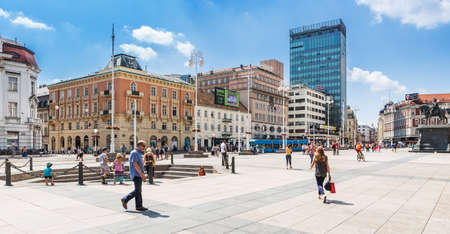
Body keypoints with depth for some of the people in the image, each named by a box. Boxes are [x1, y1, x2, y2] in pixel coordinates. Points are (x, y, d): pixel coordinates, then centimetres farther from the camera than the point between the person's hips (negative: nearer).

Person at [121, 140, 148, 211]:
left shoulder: (139, 153, 18)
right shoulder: (134, 153, -12)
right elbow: (135, 164, -20)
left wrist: (142, 175, 19)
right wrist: (142, 174, -22)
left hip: (139, 175, 10)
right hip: (136, 175, -10)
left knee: (138, 190, 8)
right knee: (137, 190, -8)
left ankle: (139, 206, 10)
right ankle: (125, 199, 4)